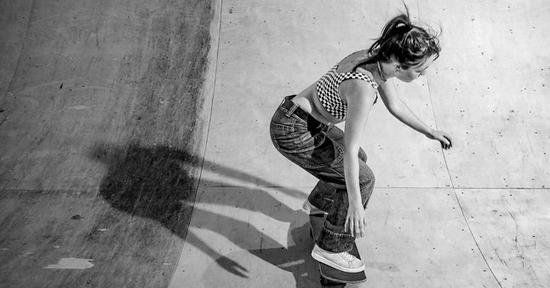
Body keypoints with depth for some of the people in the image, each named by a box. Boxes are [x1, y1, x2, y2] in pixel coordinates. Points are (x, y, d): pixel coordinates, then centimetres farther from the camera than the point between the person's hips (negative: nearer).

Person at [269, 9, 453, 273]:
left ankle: (319, 202, 47)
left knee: (358, 160, 24)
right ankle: (330, 249, 12)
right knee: (362, 178, -2)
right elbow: (349, 148, -25)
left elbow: (394, 105, 13)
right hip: (292, 132, -9)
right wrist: (356, 204, -18)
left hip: (301, 119, 9)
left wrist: (429, 132, 18)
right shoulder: (363, 90, -29)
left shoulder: (375, 58, -3)